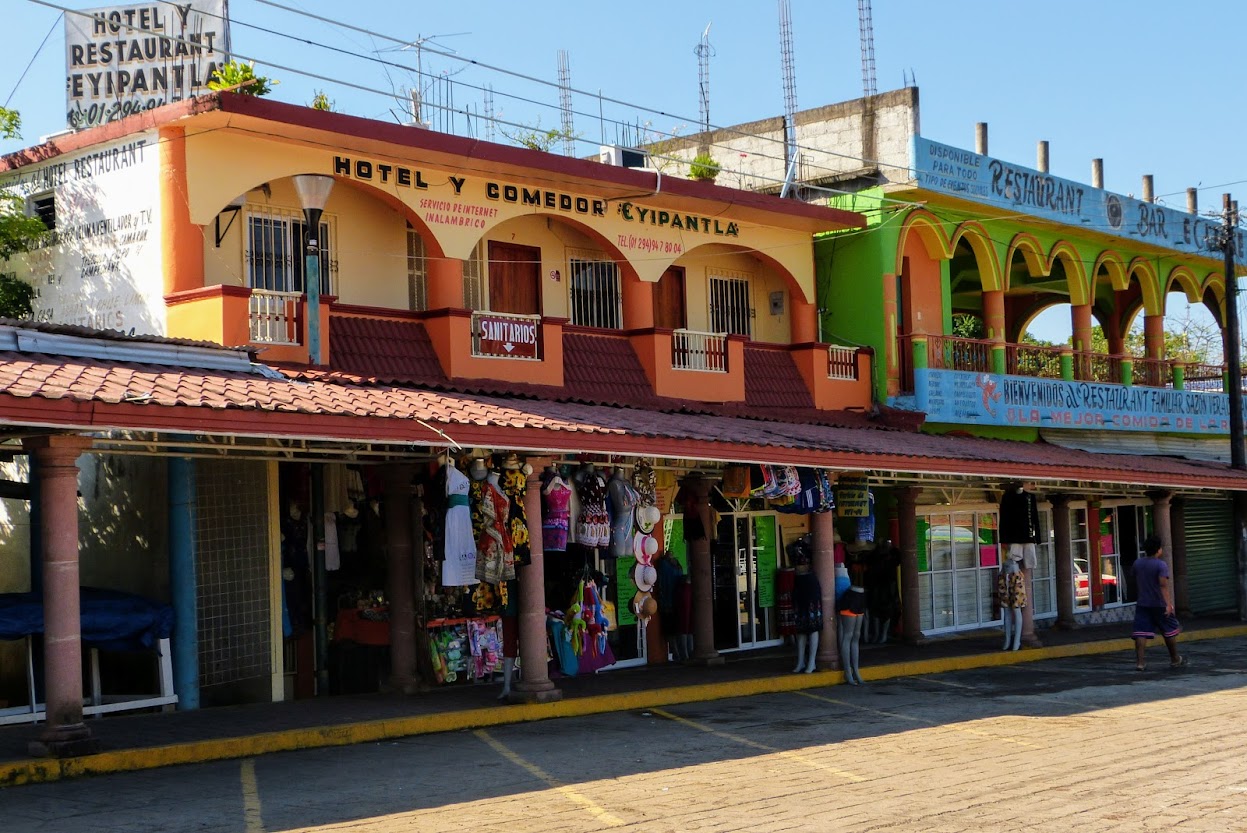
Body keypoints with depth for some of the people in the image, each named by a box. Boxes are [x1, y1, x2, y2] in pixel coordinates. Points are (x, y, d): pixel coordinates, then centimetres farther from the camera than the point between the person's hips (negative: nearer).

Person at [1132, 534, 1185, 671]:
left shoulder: (1137, 563, 4)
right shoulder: (1161, 565, -13)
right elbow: (1163, 585, -24)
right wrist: (1168, 603, -30)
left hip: (1142, 604, 4)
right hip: (1159, 605, -4)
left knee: (1141, 633, -2)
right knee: (1170, 632, 13)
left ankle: (1140, 662, -10)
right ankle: (1175, 660, 24)